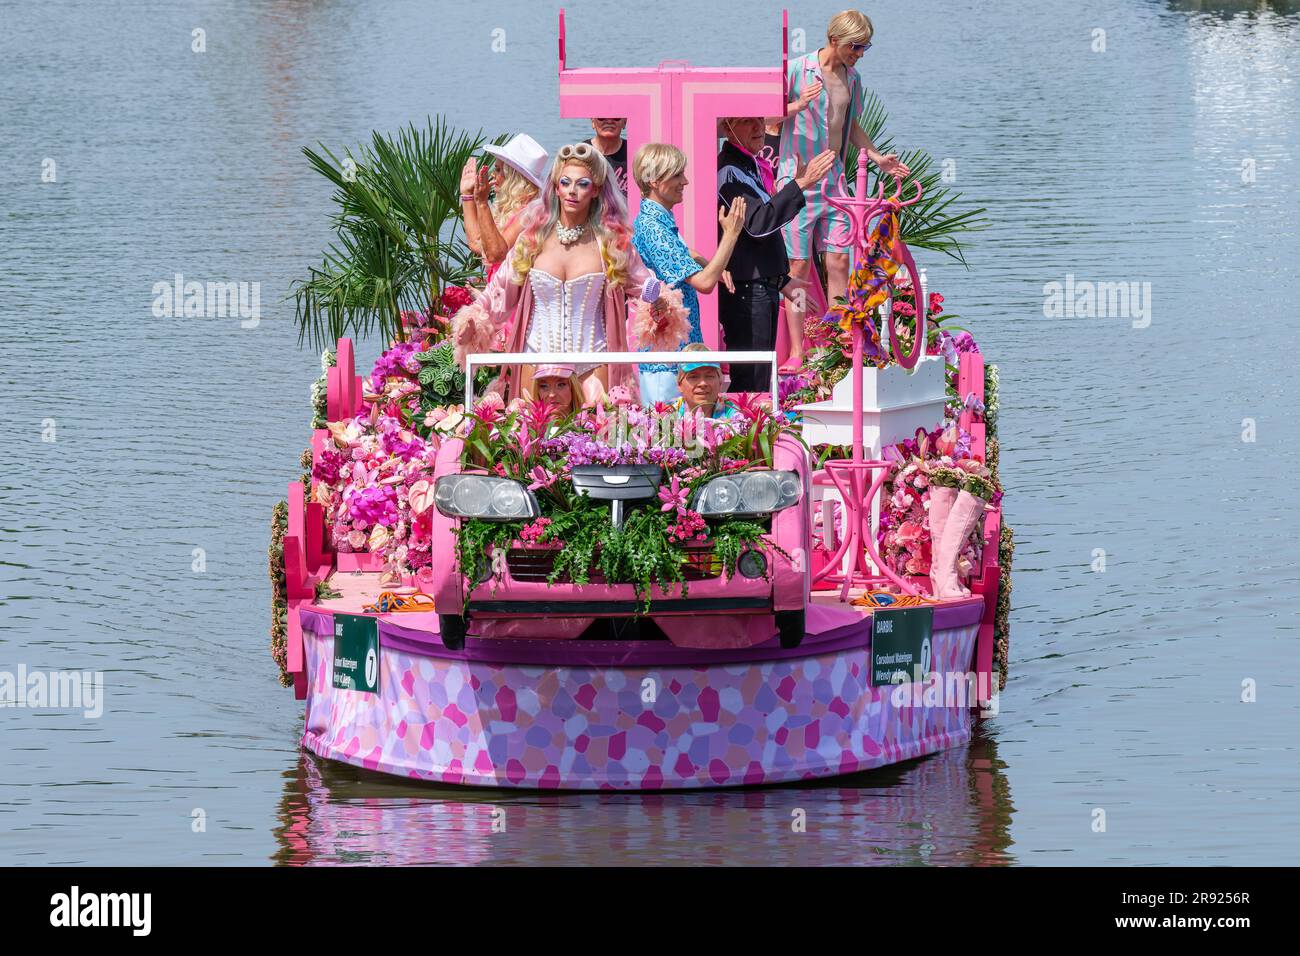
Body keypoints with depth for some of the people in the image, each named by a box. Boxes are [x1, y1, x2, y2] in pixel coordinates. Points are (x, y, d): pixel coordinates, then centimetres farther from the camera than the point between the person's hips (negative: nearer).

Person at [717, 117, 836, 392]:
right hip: (745, 291, -10)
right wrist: (800, 184, -27)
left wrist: (784, 282, 24)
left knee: (760, 379, 13)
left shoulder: (753, 166, 17)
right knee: (751, 382, -11)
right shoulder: (729, 171, -14)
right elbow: (757, 222, -27)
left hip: (765, 286, 10)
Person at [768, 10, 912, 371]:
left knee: (839, 263, 4)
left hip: (834, 181, 6)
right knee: (799, 266, -4)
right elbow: (768, 118, -8)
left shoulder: (852, 78, 9)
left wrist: (878, 157, 10)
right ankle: (796, 353, -2)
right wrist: (797, 106, -26)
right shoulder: (797, 70, -10)